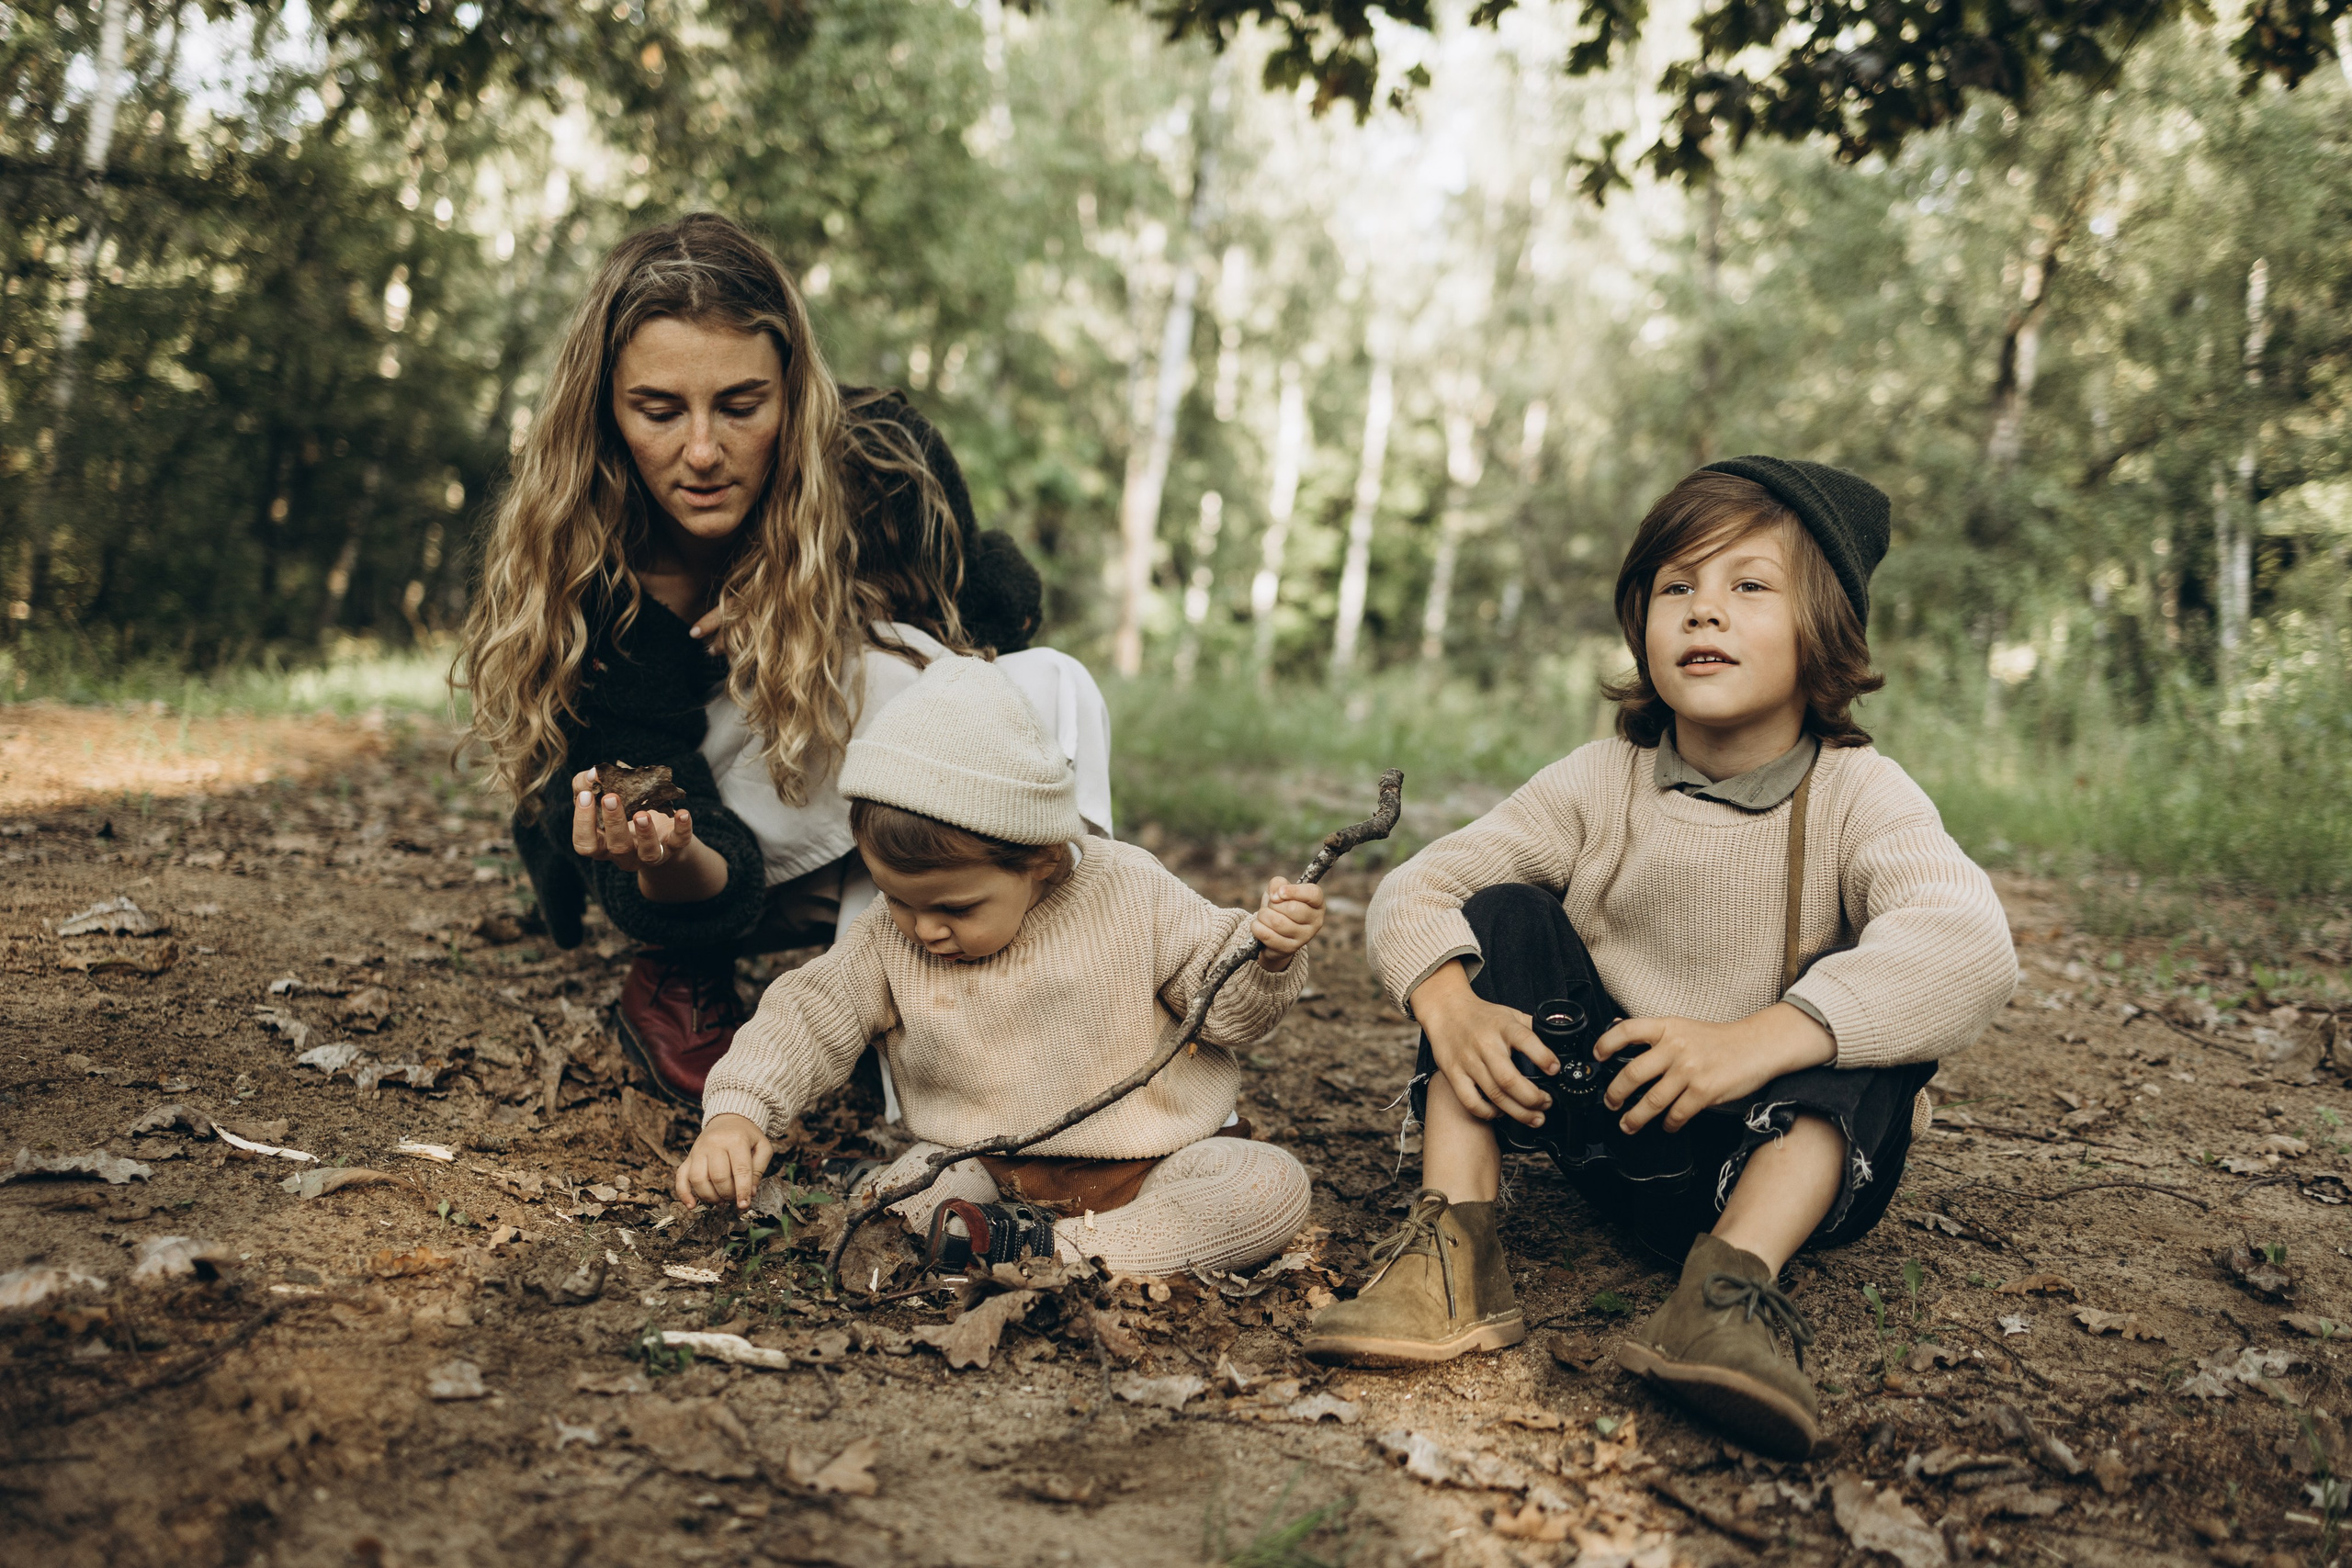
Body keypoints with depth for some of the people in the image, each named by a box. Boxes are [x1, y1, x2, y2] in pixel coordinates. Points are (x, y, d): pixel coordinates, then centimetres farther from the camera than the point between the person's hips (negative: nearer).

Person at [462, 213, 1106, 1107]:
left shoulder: (882, 460, -24)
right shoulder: (582, 577, -29)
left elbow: (1003, 601, -1)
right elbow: (717, 880, -33)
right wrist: (672, 866, -57)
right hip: (704, 882, -3)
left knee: (1055, 687, -27)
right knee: (884, 673, -34)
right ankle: (681, 982, -18)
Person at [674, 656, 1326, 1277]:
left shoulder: (1130, 895, -14)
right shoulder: (889, 939, -6)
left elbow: (1227, 1003, -8)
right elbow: (807, 1017, -2)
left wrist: (1269, 954, -29)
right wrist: (734, 1113, -16)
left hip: (1151, 1162, -1)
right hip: (985, 1170, 1)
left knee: (1272, 1185, -26)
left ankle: (1055, 1248, -27)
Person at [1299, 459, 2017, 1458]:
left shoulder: (1859, 797, -13)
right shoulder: (1601, 784, -4)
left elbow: (1969, 946, -34)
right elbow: (1413, 891, -7)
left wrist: (1753, 1043, -44)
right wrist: (1450, 1008, -29)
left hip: (1781, 1153, -2)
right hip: (1613, 1134, 3)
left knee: (1866, 1020, -27)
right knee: (1503, 916, -13)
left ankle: (1734, 1278, -39)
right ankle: (1453, 1249, -23)